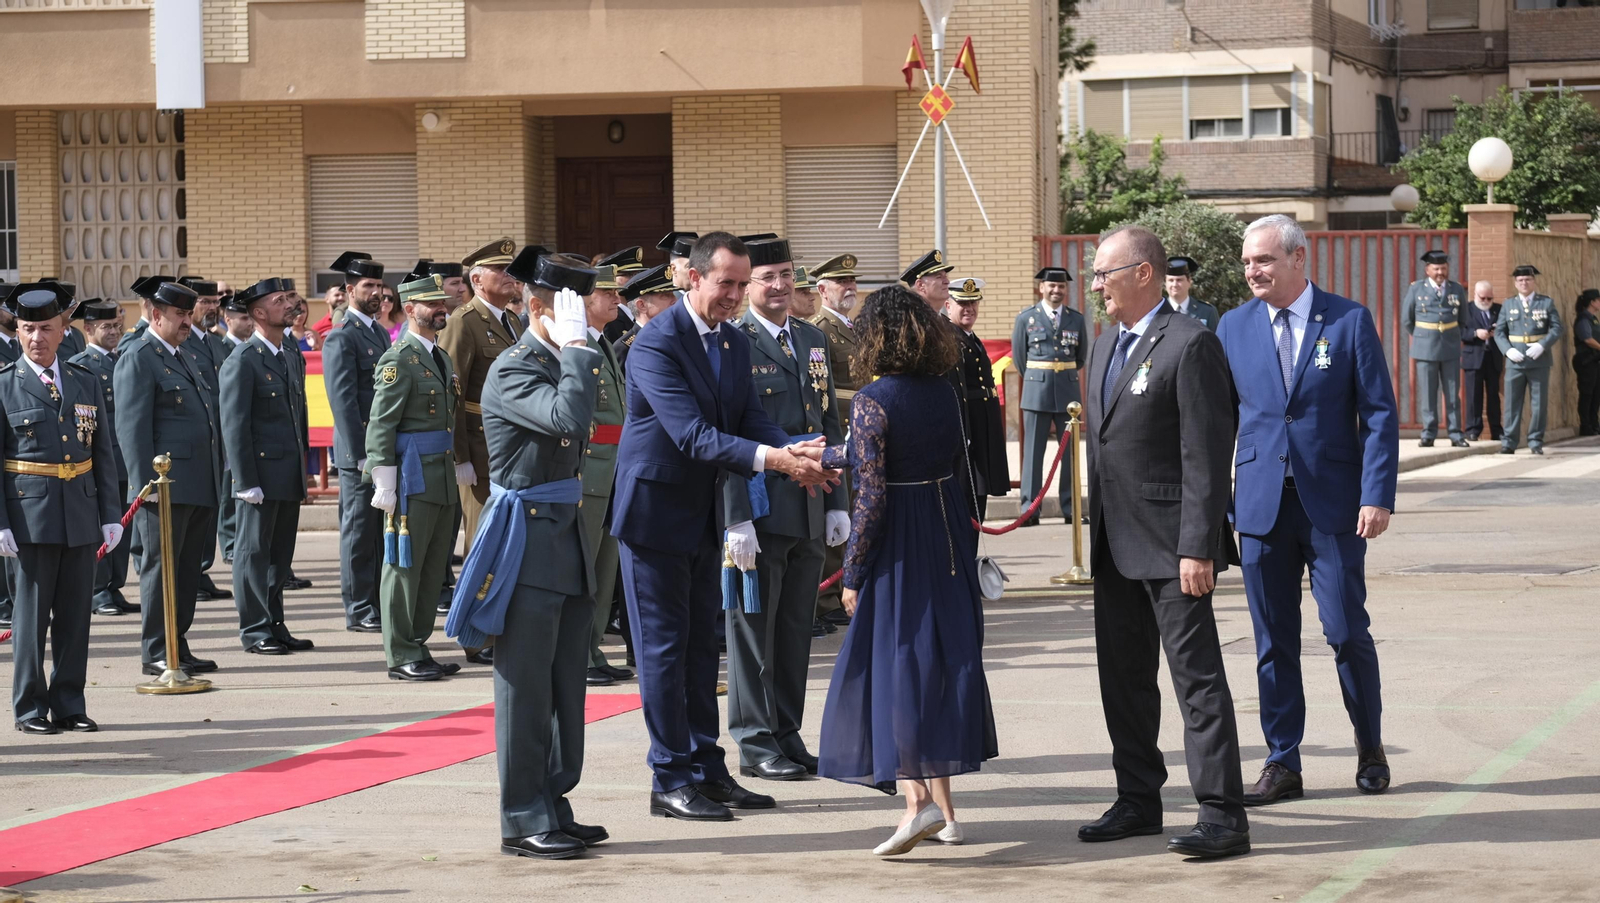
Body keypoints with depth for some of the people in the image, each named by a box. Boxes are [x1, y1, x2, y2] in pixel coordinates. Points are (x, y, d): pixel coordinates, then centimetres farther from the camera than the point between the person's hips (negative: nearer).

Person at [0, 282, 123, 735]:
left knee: (75, 614, 7)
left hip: (81, 516, 4)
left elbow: (103, 454, 11)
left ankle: (69, 705, 15)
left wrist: (111, 514, 5)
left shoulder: (86, 383, 10)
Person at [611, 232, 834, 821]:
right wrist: (769, 458, -37)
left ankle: (706, 769, 20)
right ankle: (670, 780, 4)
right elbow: (692, 434, -28)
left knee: (700, 645, 13)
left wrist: (794, 452, -19)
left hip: (704, 516, 8)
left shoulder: (735, 343, 7)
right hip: (656, 512, -8)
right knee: (664, 646, -2)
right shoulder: (657, 344, -20)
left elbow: (751, 419, 3)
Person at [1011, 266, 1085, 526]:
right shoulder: (1026, 318, 3)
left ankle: (1070, 508, 10)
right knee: (1033, 452, -2)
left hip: (1068, 391, 2)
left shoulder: (1076, 319, 8)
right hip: (1037, 394, -2)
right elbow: (1018, 356, 11)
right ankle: (1030, 509, 0)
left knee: (1070, 452, 4)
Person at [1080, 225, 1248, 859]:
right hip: (1117, 545, 9)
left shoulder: (1190, 344, -12)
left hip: (1169, 544, -9)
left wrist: (1198, 548, -20)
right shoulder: (1105, 346, 16)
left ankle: (1221, 815, -8)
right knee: (1122, 677, 14)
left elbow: (1207, 455, -16)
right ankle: (1138, 801, 24)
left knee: (1197, 676, -8)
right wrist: (1096, 534, 17)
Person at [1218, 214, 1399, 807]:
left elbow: (1380, 414, -3)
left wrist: (1377, 496, -12)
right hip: (1261, 505, 3)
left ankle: (1370, 748, 20)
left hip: (1333, 505, -3)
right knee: (1273, 641, 5)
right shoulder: (1234, 326, 6)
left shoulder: (1349, 321, -2)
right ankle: (1282, 765, 13)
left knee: (1347, 631, -1)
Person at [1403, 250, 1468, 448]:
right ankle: (1428, 434, 4)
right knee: (1427, 394, 0)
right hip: (1425, 348, -1)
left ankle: (1455, 434, 5)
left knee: (1453, 393, 3)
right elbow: (1406, 319, 10)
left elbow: (1463, 318, 17)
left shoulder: (1457, 289, 5)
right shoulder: (1416, 289, 0)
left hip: (1451, 349, 1)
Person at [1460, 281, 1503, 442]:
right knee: (1474, 395, -3)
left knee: (1494, 395, 5)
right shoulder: (1466, 310, 2)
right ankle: (1473, 430, 1)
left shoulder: (1499, 309, 11)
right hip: (1474, 358, -3)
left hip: (1494, 358, 3)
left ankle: (1496, 431, 9)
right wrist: (1476, 333, -20)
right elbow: (1460, 332, -5)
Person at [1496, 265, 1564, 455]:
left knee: (1539, 403, 3)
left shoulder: (1547, 302, 5)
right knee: (1512, 403, 0)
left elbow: (1557, 329, -1)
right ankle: (1509, 442, 3)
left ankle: (1536, 442, 10)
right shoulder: (1508, 305, 9)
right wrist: (1508, 350, -11)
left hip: (1539, 361, -1)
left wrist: (1541, 346, -16)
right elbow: (1499, 332, 7)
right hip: (1515, 361, 1)